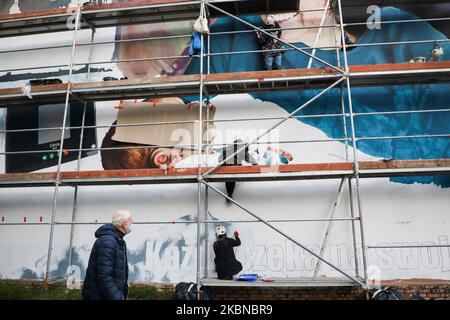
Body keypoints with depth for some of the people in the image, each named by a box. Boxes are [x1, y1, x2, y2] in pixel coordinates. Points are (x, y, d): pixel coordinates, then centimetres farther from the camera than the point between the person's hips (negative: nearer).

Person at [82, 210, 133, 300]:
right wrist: (117, 297, -30)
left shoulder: (119, 241, 9)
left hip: (114, 293, 9)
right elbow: (104, 278, -29)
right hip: (99, 296, -9)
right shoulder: (107, 241, -24)